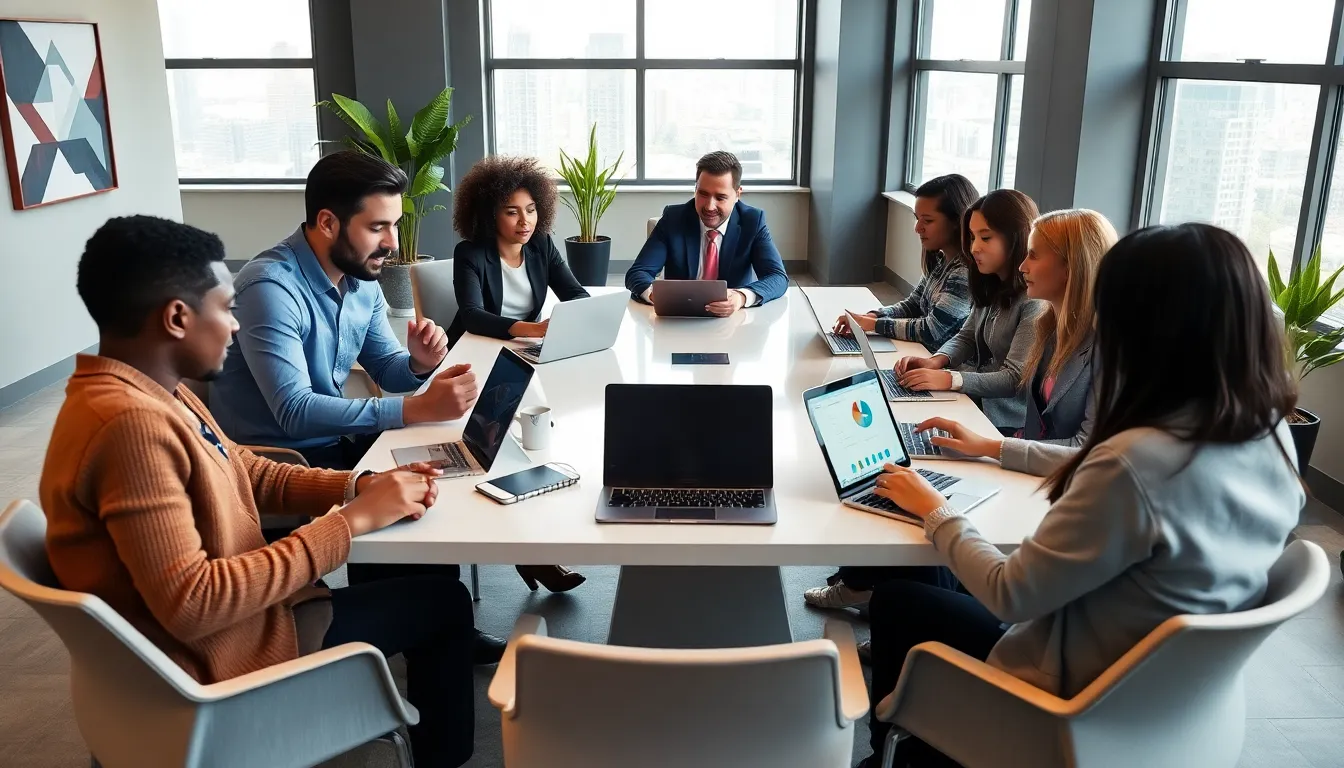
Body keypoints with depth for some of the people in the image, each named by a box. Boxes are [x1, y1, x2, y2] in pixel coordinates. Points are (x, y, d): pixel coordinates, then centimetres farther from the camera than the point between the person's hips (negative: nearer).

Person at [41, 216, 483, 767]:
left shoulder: (152, 393, 2)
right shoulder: (131, 422, -30)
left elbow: (254, 475, 10)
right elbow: (190, 605, -33)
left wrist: (360, 487, -7)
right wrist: (350, 522, -27)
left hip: (223, 609, 9)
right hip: (212, 658, -9)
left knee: (414, 580, 20)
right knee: (442, 601, 2)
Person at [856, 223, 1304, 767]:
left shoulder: (1137, 462, -36)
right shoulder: (1272, 437, -9)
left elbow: (1010, 596, -25)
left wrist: (935, 511, -8)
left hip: (1076, 701, -7)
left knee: (894, 603, 16)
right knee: (946, 593, 26)